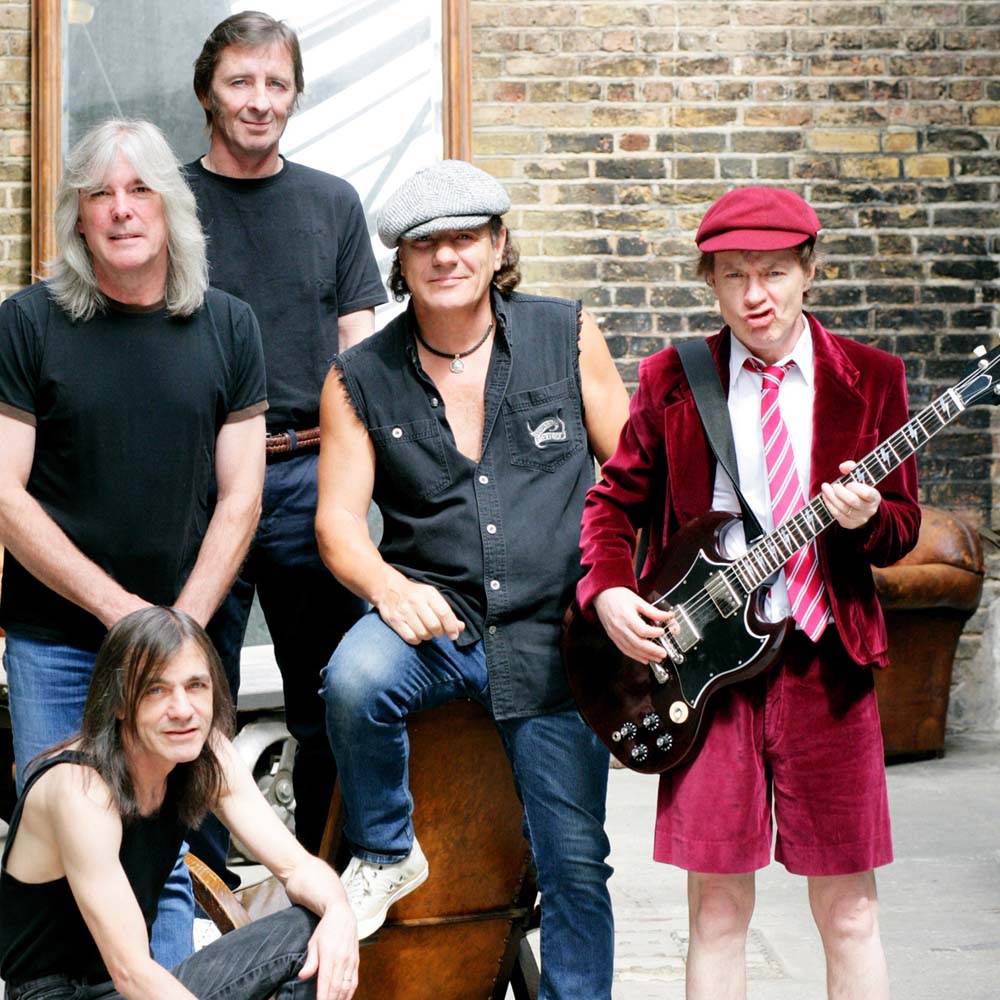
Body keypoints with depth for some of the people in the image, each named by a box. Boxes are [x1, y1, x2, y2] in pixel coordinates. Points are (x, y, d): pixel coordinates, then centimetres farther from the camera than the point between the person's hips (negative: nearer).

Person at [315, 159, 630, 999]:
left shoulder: (568, 337, 3)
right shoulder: (361, 380, 2)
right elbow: (338, 519, -2)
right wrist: (389, 587, -23)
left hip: (554, 630, 0)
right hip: (431, 615, 0)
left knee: (576, 861, -2)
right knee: (355, 680, -33)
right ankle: (385, 852, -5)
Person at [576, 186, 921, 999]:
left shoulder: (869, 379, 5)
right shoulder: (671, 380, 5)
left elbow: (903, 527, 6)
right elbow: (615, 499, 9)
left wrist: (867, 517, -16)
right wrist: (608, 590, -8)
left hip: (826, 656, 0)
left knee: (847, 906, 5)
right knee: (717, 903, 5)